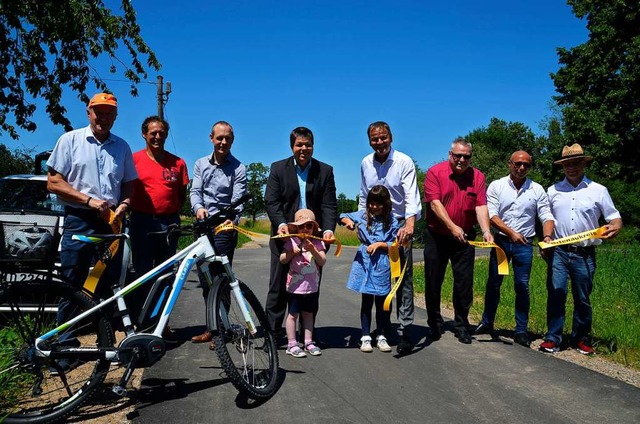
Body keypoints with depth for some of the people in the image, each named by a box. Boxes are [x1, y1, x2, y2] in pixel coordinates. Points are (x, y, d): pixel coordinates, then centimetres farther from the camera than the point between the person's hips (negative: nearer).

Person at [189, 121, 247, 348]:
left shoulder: (238, 168, 0)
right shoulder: (200, 164, 12)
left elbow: (238, 199, -10)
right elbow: (195, 191, 2)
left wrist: (231, 218, -30)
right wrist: (198, 207, -21)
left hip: (224, 228, -4)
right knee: (205, 280, 10)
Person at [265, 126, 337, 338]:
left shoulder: (325, 170, 5)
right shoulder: (278, 168, 3)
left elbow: (329, 205, -1)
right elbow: (271, 201, -3)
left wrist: (328, 229, -17)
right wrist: (280, 224, -21)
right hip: (285, 235, -1)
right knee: (278, 286, 3)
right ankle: (272, 332, 12)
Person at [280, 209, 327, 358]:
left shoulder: (317, 242, 0)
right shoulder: (292, 241, -5)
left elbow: (322, 261, -9)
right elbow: (282, 260, -5)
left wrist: (312, 250, -23)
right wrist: (292, 252, -22)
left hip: (312, 286, 3)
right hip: (295, 286, -3)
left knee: (308, 314, 14)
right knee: (293, 314, 5)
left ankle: (308, 342, 23)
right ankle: (291, 345, 12)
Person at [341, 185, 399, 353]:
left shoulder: (391, 221, -3)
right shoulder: (362, 215, 3)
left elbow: (395, 245, -1)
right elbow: (343, 216, 14)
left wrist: (380, 244, -14)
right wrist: (348, 221, -7)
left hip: (383, 264, -1)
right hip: (364, 262, 1)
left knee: (382, 301, 9)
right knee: (366, 301, 8)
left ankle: (381, 336, 21)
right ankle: (366, 337, 16)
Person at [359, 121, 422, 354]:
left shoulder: (404, 161, -9)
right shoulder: (365, 163, 7)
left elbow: (412, 196, -19)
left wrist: (409, 224, -33)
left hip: (399, 225, -5)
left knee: (403, 278, -5)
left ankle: (404, 330, -3)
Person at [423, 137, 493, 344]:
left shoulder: (477, 176, 0)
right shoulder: (435, 172, -7)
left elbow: (481, 206, -8)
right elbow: (435, 203, -16)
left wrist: (486, 230, -24)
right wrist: (452, 227, -26)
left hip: (464, 238, 1)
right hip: (436, 236, -1)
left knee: (464, 283, 3)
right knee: (433, 282, 7)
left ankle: (461, 326, 18)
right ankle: (434, 325, 23)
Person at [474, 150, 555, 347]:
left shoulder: (537, 189, 3)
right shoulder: (496, 186, -1)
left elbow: (547, 217, -1)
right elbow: (492, 215, -9)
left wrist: (547, 238, -20)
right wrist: (511, 233, -21)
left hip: (524, 244, 1)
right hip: (500, 241, 0)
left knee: (522, 286, 3)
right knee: (493, 283, 7)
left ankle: (521, 330, 13)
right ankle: (487, 323, 22)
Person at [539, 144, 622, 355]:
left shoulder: (599, 191, 4)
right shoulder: (553, 191, 8)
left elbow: (615, 217, 4)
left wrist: (614, 227, -19)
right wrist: (546, 238, -1)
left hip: (585, 254, 0)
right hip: (558, 252, 1)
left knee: (583, 299, 9)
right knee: (555, 295, -3)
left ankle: (581, 338, 24)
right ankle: (552, 338, 5)